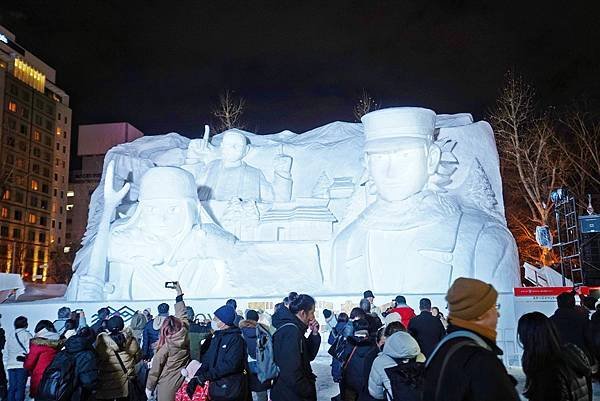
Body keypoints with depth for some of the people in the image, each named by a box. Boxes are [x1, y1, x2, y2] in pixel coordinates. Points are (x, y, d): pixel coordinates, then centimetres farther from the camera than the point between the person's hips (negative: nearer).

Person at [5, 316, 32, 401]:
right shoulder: (26, 334, -3)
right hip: (22, 365, -5)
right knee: (20, 388, -4)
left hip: (10, 365, 6)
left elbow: (6, 352, 20)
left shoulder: (10, 336, 16)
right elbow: (29, 350, -8)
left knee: (12, 388, 7)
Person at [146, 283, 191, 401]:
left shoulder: (165, 347, -15)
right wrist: (179, 295, 18)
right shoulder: (185, 337, -6)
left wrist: (149, 387, 6)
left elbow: (155, 369, -8)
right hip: (181, 383, 4)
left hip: (167, 385, -4)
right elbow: (182, 316, 8)